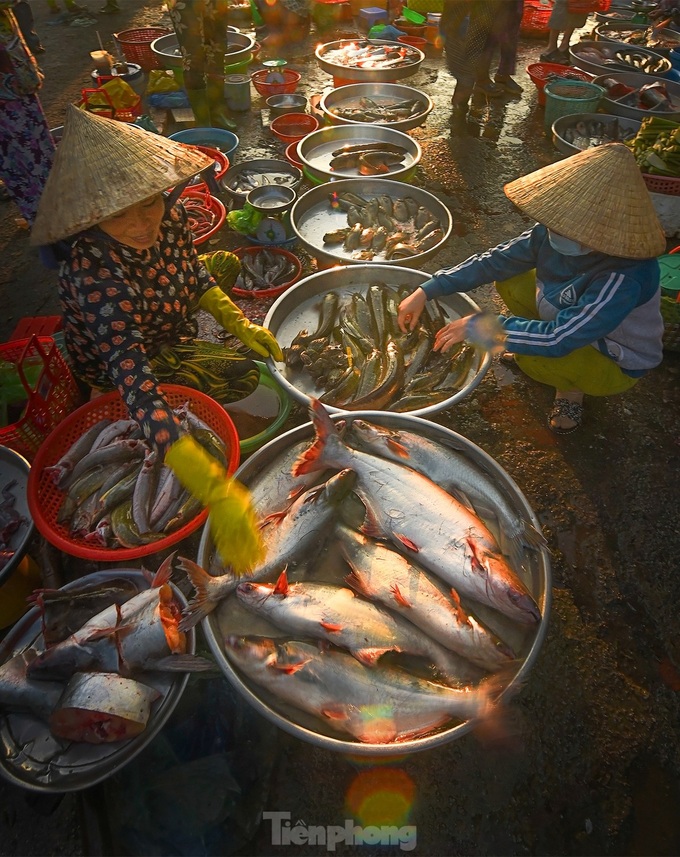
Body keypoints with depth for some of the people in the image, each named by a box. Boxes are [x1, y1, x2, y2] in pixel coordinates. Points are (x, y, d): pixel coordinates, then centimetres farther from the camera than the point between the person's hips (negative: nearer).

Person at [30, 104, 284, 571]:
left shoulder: (170, 217, -22)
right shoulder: (93, 278, -41)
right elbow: (137, 385, -51)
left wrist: (239, 324, -13)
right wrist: (215, 489, -61)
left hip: (172, 341, 6)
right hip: (116, 383, -6)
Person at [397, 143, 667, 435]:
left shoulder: (625, 279, -40)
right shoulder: (553, 234, -21)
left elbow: (557, 340, -41)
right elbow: (493, 261, -12)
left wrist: (476, 326, -35)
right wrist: (426, 292, -18)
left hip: (614, 364, -6)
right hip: (569, 320, 6)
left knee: (532, 356, -33)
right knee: (509, 280, -6)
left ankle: (571, 388, 2)